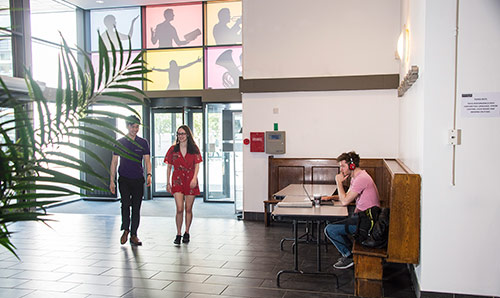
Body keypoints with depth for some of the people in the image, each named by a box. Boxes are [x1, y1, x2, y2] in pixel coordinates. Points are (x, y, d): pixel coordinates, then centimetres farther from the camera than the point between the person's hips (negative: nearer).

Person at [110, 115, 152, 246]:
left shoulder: (143, 143, 6)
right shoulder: (120, 142, 4)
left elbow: (147, 160, 5)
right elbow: (114, 162, 5)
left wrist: (149, 175, -14)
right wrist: (112, 181, 0)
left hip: (138, 180, 1)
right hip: (124, 179, -1)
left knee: (136, 207, 3)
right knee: (125, 203, -14)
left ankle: (134, 235, 14)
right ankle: (125, 230, 6)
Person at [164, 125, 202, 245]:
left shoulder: (194, 149, 3)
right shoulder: (173, 149, 4)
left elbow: (197, 165, 0)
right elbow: (169, 166, 7)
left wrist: (194, 178, -15)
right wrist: (167, 183, 5)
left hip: (190, 181, 0)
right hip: (177, 180, 0)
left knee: (188, 209, 6)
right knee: (179, 209, -10)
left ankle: (186, 233, 21)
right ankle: (178, 234, 3)